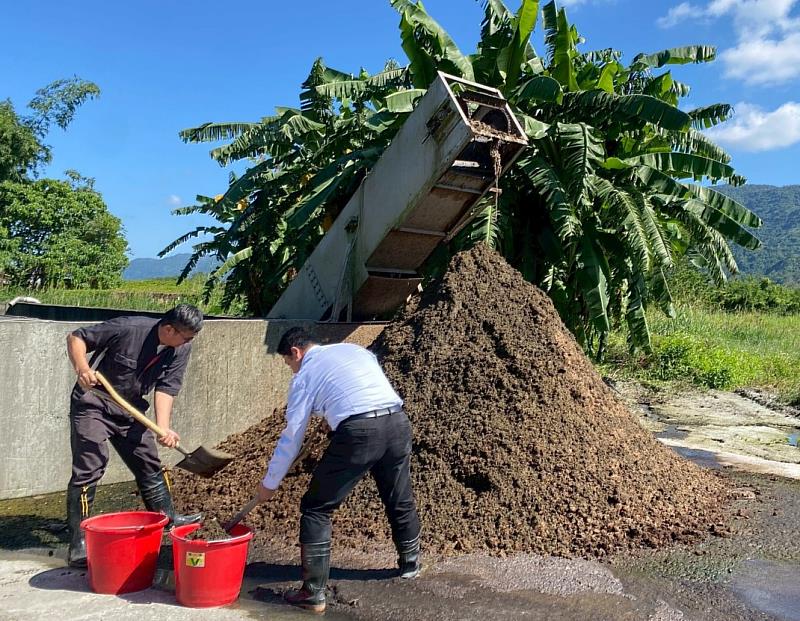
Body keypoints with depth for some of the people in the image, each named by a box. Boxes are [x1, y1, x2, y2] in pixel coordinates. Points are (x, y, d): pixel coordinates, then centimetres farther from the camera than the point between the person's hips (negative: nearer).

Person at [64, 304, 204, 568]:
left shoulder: (181, 349, -10)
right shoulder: (128, 328, -26)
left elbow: (166, 388, -13)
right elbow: (76, 338, -17)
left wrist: (162, 428, -26)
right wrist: (81, 367, -36)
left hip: (130, 409, 6)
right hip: (93, 403, -6)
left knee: (149, 463, 14)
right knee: (89, 467, -11)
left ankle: (167, 518, 32)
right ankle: (78, 546, -4)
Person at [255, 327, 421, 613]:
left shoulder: (305, 375, 11)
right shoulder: (354, 348, 27)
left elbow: (292, 436, 11)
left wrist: (269, 483, 20)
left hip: (357, 432, -6)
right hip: (398, 422, 6)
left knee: (316, 508, 9)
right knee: (400, 501, 27)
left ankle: (314, 593, 10)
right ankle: (410, 564, 47)